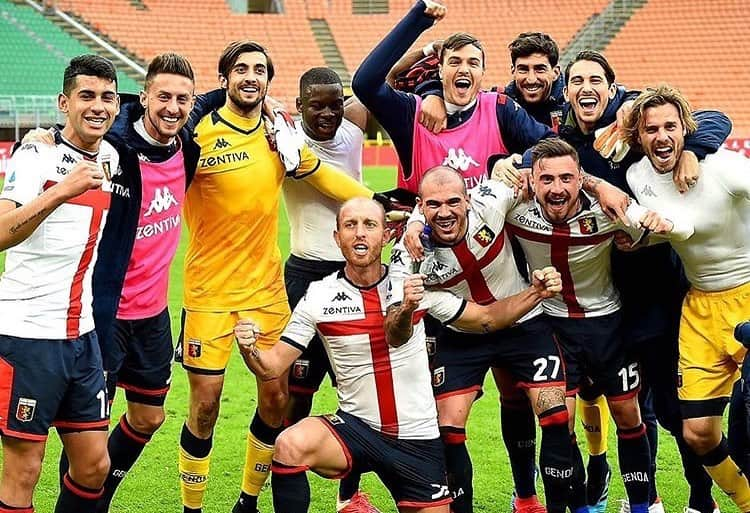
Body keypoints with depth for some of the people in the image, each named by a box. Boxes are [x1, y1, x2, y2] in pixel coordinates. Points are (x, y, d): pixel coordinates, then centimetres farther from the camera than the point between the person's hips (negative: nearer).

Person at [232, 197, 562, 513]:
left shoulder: (418, 284, -3)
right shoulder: (318, 297, -5)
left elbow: (485, 318, 8)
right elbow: (272, 366, -5)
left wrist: (536, 293, -6)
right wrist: (249, 348, -27)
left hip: (417, 440, 2)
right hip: (355, 428, -2)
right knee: (291, 444, -31)